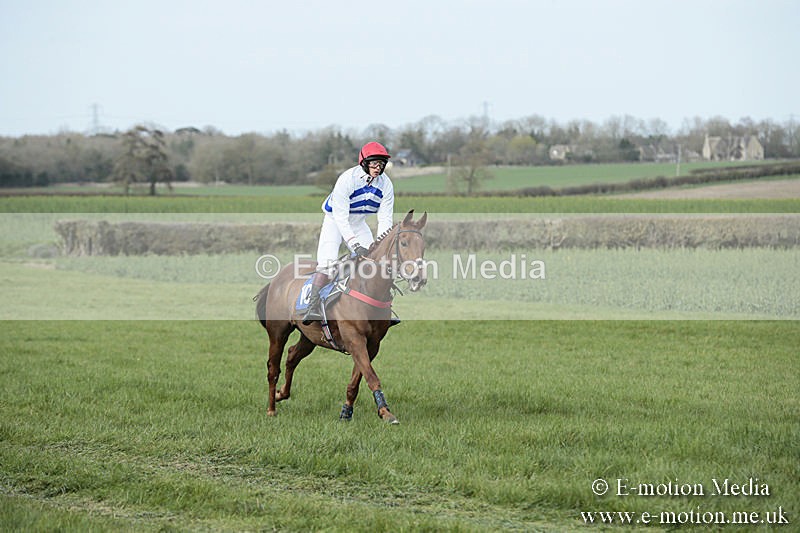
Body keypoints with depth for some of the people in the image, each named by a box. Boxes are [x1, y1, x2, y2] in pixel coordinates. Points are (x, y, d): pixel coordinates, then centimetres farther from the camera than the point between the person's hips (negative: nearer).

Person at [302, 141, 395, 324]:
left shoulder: (385, 184, -14)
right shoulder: (347, 179, -29)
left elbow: (385, 219, -13)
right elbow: (340, 217, -31)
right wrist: (355, 245, -39)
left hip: (358, 223, 5)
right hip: (335, 221, -5)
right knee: (327, 261, -23)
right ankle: (314, 307, -24)